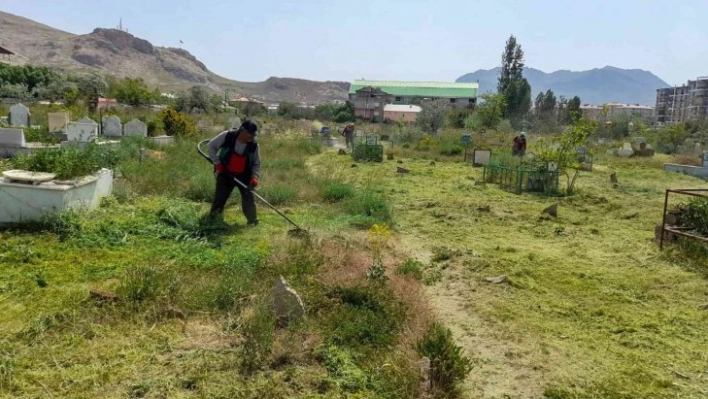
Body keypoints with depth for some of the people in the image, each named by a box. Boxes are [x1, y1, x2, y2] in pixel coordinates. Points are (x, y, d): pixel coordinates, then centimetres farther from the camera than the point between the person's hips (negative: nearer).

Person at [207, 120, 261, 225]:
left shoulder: (253, 144, -12)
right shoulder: (227, 136, -18)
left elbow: (256, 163, -2)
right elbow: (211, 146, -5)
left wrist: (254, 176, -19)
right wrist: (217, 162, -12)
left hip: (244, 176, 1)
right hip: (225, 173, -1)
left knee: (249, 198, -5)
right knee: (219, 197, 7)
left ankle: (252, 221, 6)